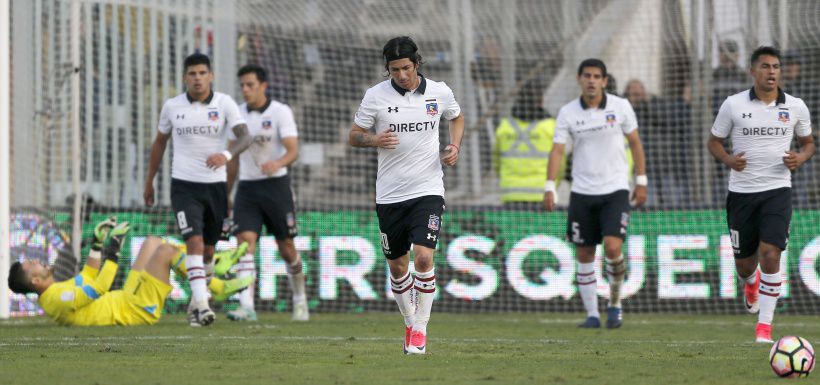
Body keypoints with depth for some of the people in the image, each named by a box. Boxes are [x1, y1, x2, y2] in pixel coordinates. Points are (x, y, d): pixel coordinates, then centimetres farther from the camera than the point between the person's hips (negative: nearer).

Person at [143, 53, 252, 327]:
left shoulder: (224, 104, -3)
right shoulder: (172, 106, 1)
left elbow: (244, 136, -16)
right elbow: (160, 142, 15)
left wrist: (227, 154, -37)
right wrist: (149, 181, 19)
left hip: (215, 185, 1)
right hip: (184, 185, -1)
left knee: (208, 250, 11)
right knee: (194, 242, -18)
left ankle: (195, 304, 29)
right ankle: (202, 305, -24)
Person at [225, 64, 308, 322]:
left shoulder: (280, 112, -6)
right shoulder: (238, 114, 8)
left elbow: (293, 150, -16)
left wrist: (278, 163, -38)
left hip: (276, 184, -3)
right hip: (247, 187, 3)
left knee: (286, 247, 5)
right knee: (245, 241, -15)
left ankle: (300, 301, 27)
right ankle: (246, 307, -23)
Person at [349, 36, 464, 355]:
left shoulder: (439, 92, 0)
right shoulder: (375, 96, -4)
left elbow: (457, 118, 20)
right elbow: (354, 136, 4)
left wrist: (455, 147, 2)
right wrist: (375, 140, -17)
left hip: (428, 189, -1)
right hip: (390, 194, 1)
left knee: (423, 257, -17)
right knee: (397, 266, 9)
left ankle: (420, 329, -6)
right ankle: (409, 321, 31)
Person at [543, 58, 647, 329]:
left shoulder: (620, 106, -3)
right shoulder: (568, 113, -2)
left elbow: (635, 143, 6)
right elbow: (557, 150, -5)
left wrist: (641, 182, 3)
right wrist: (549, 187, -16)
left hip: (615, 190, -2)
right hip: (582, 192, 2)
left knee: (613, 248, -17)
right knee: (584, 255, 4)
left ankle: (615, 303, 5)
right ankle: (592, 314, 15)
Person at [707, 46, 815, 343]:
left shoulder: (796, 107, 2)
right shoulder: (733, 105, -2)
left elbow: (808, 143, 15)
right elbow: (714, 142, 7)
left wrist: (801, 158, -8)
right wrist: (728, 159, -14)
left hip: (777, 190, -1)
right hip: (741, 192, 1)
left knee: (770, 254, -18)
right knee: (744, 263, 9)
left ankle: (765, 325, -12)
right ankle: (751, 283, 49)